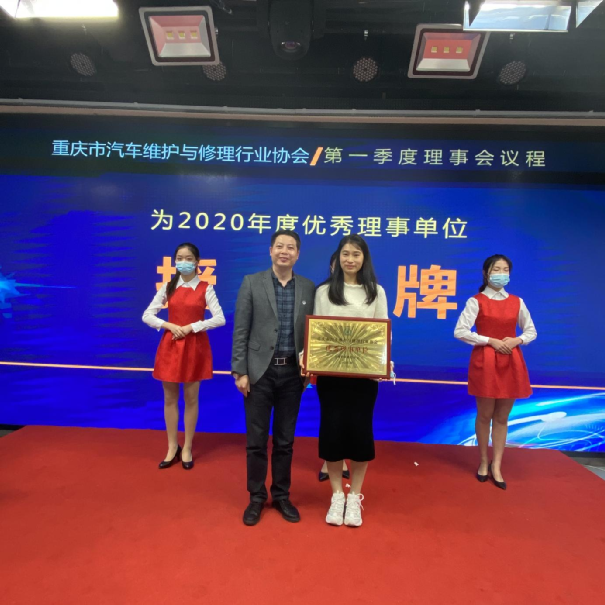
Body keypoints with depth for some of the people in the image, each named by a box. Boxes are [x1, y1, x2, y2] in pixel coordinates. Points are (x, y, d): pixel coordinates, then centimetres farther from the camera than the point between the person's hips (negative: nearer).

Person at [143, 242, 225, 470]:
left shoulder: (205, 288, -4)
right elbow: (147, 315, 4)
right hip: (170, 346, 3)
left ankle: (187, 448, 22)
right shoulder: (168, 287, 4)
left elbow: (220, 319, -11)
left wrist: (191, 327, -17)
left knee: (191, 398, 7)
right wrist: (169, 326, -12)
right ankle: (172, 448, 24)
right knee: (170, 399, 9)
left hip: (195, 346, -2)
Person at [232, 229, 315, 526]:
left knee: (285, 440, 13)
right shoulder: (252, 283, -2)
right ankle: (256, 497, 28)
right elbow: (240, 331, -4)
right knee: (256, 439, 8)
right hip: (260, 370, -1)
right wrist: (240, 371, -8)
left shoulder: (309, 288, 4)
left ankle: (281, 495, 31)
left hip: (292, 372, 2)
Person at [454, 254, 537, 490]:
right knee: (485, 415, 6)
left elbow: (531, 331, 16)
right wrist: (490, 341, -16)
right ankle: (483, 462, 24)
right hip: (485, 362, -3)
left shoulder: (517, 301, 8)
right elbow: (459, 331, -12)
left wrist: (516, 340, -5)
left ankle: (496, 466, 20)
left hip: (511, 362, 4)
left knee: (502, 417, 9)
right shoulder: (476, 301, -5)